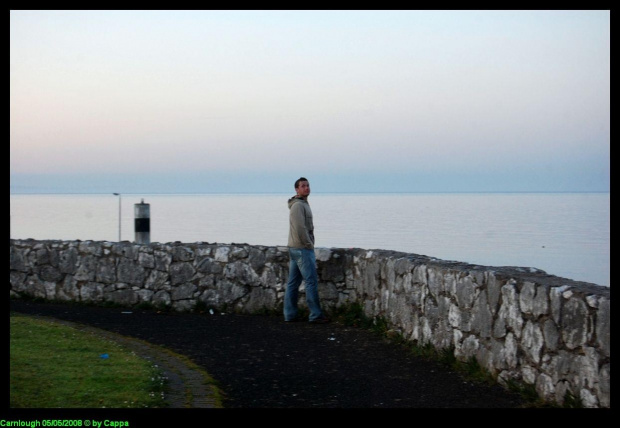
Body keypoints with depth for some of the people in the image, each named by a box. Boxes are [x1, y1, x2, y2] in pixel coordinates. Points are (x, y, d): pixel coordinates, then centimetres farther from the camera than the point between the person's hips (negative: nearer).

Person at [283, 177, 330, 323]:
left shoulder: (303, 204, 18)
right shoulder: (298, 205, -14)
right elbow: (300, 229, -21)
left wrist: (309, 244, 13)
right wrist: (309, 245, -13)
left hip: (295, 249, 10)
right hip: (303, 249, -10)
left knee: (293, 283, 9)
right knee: (312, 281, -7)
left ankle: (290, 314, 12)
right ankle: (315, 315, -5)